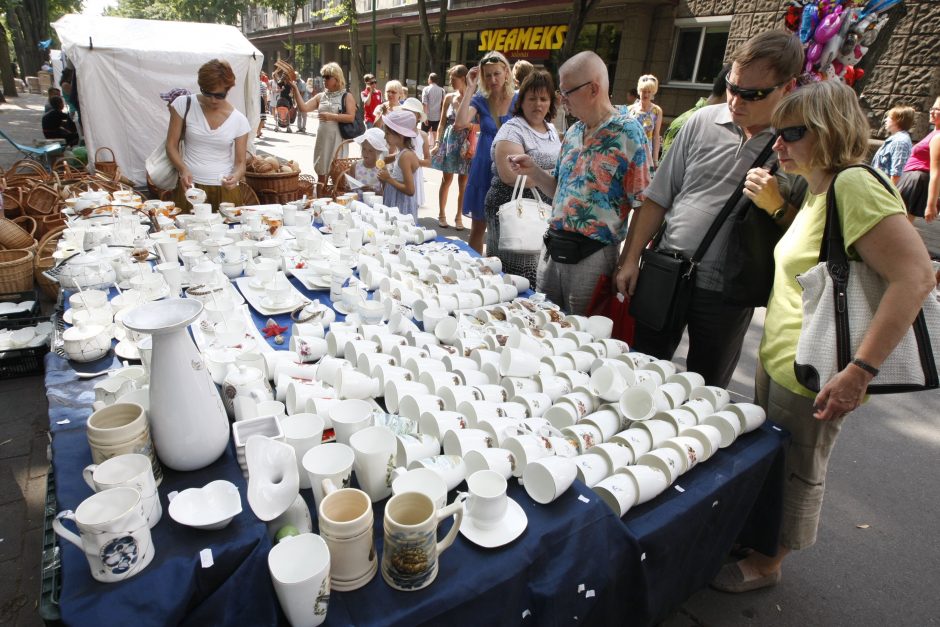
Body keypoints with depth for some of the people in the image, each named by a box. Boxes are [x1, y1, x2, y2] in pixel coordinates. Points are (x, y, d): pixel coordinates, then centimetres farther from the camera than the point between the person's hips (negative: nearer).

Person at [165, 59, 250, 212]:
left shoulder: (239, 120, 0)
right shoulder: (184, 104, 0)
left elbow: (240, 163, 1)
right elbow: (171, 146, 3)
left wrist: (236, 177, -21)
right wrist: (183, 169, -16)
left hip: (225, 189, 0)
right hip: (189, 185, 0)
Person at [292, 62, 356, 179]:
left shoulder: (346, 96, -1)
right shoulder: (320, 96, 11)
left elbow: (351, 117, -13)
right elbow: (303, 108, 2)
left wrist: (331, 116, -18)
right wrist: (295, 89, -5)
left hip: (337, 139, -5)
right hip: (322, 138, 5)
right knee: (321, 171, 10)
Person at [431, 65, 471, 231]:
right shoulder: (449, 97, 4)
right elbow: (442, 123, 7)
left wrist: (466, 124, -20)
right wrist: (437, 143, -1)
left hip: (466, 144, -2)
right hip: (449, 142, 2)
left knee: (463, 182, 5)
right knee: (446, 180, 5)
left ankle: (459, 216, 16)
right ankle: (442, 214, 16)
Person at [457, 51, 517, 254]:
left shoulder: (518, 100, 0)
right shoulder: (480, 100, 2)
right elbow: (460, 123, -17)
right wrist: (470, 89, -14)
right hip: (484, 168, 1)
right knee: (478, 227, 9)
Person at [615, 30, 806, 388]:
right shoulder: (703, 121, 0)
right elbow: (658, 197, 5)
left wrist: (777, 207, -20)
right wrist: (630, 260, 3)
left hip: (727, 293, -2)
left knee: (705, 394, 14)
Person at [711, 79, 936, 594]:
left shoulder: (854, 184, -21)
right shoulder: (819, 189, 10)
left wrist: (860, 370, -31)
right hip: (778, 361, 9)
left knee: (794, 474, 12)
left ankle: (765, 563, 33)